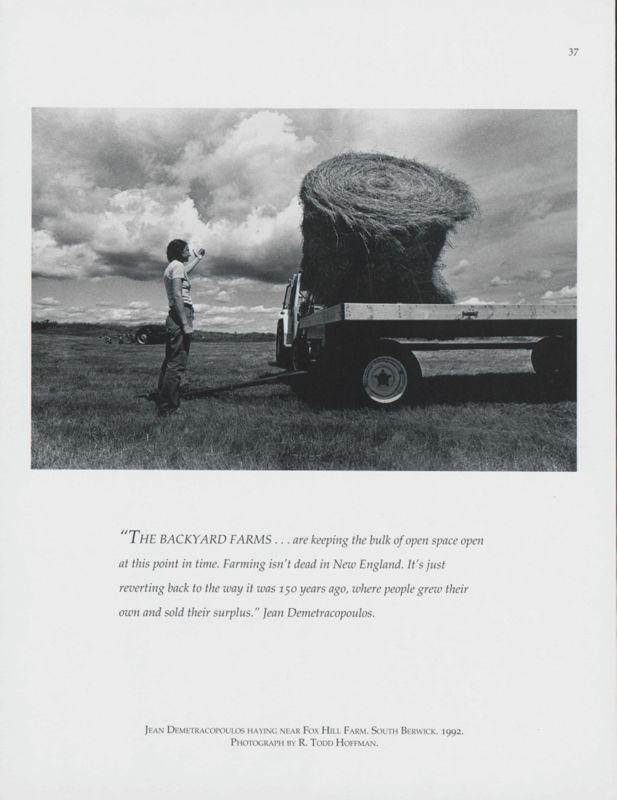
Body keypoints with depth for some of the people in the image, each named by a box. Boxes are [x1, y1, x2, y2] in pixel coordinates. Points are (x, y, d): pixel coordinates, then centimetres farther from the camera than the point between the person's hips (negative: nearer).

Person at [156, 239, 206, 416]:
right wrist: (186, 324, -24)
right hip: (181, 315, -11)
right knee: (177, 364, -12)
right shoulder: (177, 266, -8)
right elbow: (177, 296, -19)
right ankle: (168, 408, -13)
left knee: (169, 362, 14)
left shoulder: (171, 268, 20)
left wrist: (198, 258, 59)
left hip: (173, 316, 11)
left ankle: (162, 404, 20)